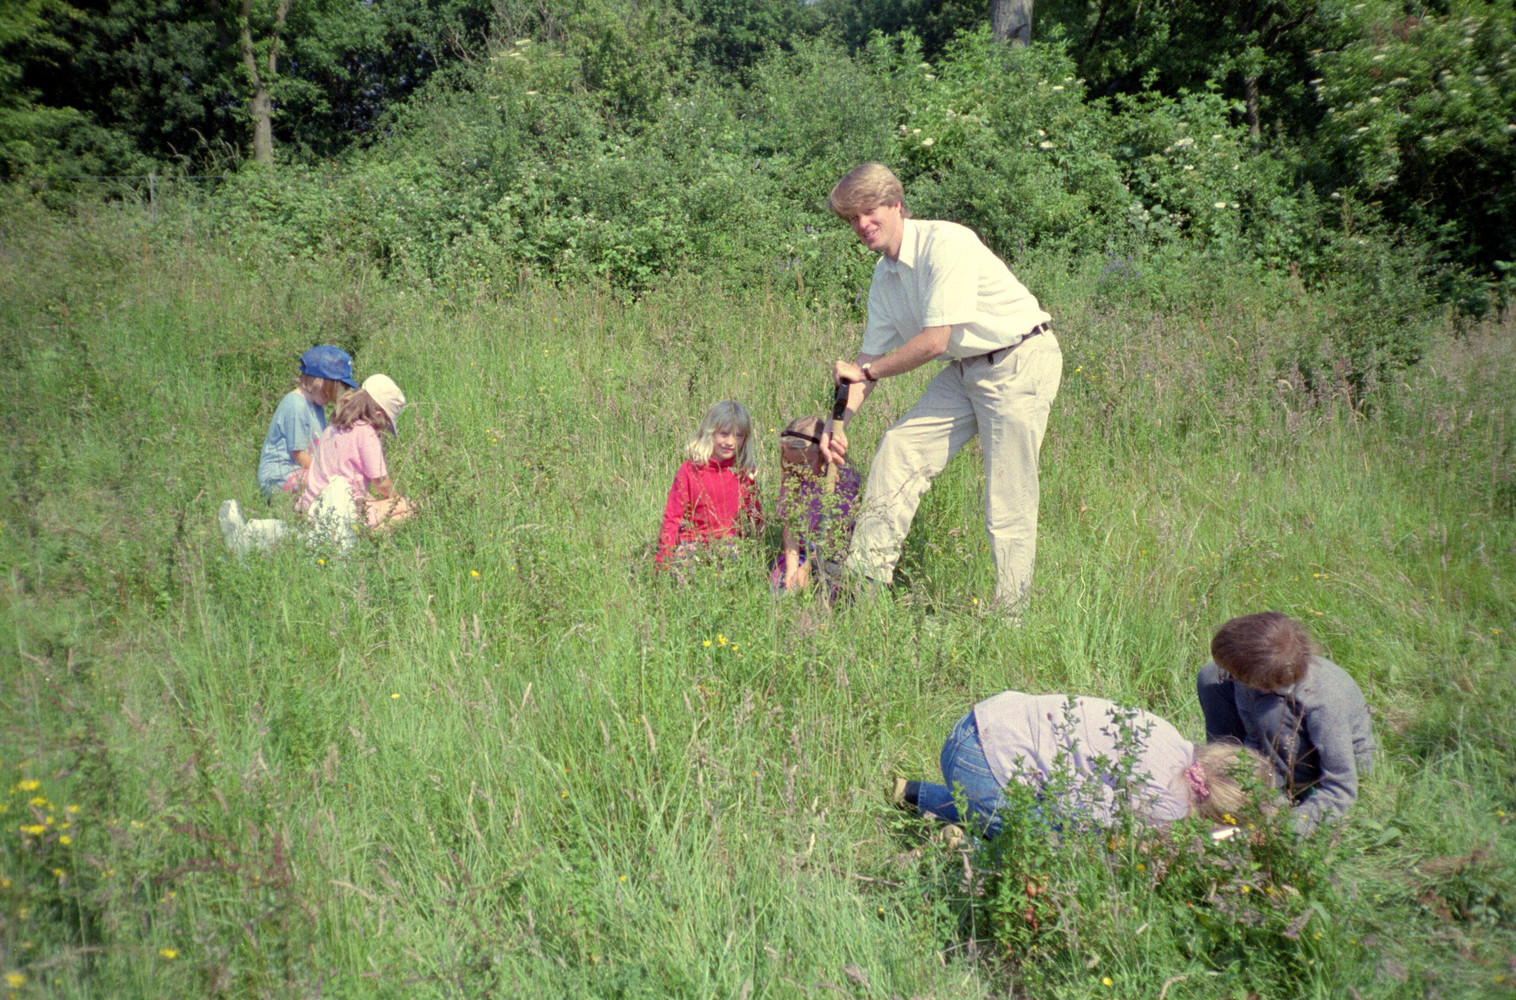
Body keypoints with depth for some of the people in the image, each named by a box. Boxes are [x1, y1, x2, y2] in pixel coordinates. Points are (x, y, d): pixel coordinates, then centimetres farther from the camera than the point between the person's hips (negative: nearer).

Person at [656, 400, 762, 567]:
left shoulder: (744, 472, 6)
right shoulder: (690, 470, -1)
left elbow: (754, 513, 17)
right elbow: (673, 516, 0)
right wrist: (663, 559, -5)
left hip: (729, 542, 1)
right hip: (693, 542, -1)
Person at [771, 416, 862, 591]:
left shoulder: (847, 480, -13)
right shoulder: (791, 481, 2)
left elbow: (837, 532, -13)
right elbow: (790, 526, 0)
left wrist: (808, 567, -16)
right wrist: (791, 567, -14)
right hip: (803, 555, 4)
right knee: (776, 583, -17)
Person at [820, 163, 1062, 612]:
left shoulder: (947, 243, -21)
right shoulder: (884, 276, 6)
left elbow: (934, 341, -24)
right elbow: (873, 354, 11)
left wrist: (864, 371, -13)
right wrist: (840, 420, 1)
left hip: (1020, 361, -8)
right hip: (965, 368, 8)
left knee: (1008, 500, -7)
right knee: (899, 448, 1)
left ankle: (1011, 613, 4)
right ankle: (866, 581, 8)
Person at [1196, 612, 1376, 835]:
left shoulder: (1323, 702, -40)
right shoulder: (1251, 673, -27)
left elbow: (1342, 791, -35)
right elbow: (1254, 738, -14)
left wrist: (1291, 824, -44)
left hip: (1347, 757, -6)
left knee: (1272, 714, -38)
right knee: (1210, 677, -10)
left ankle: (1293, 791, -13)